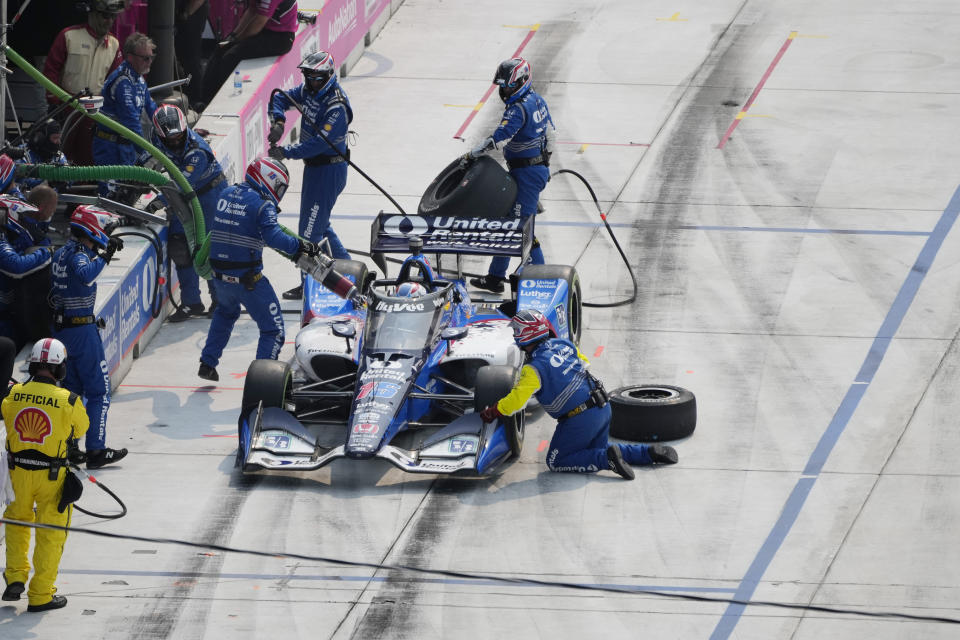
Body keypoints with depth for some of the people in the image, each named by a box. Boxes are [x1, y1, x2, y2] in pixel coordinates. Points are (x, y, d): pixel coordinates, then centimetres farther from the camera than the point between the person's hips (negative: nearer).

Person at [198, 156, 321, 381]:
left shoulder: (226, 194, 7)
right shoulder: (263, 204, -13)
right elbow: (273, 237, -25)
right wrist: (301, 246, -17)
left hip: (220, 276, 7)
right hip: (248, 279, -7)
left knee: (226, 312, 36)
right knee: (273, 329, 4)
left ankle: (207, 363, 35)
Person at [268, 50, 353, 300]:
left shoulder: (337, 106, -25)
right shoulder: (308, 90, 2)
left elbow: (320, 143, -29)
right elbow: (279, 99, 7)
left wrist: (286, 152, -29)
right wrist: (278, 121, -14)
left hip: (329, 169, -10)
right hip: (313, 165, 10)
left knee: (310, 228, -6)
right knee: (319, 223, 20)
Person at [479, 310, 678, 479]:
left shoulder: (534, 369, -14)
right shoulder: (563, 345, 7)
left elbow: (516, 402, -17)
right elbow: (584, 364, 23)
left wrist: (491, 412, -1)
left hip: (580, 419, -8)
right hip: (603, 408, 8)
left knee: (556, 462, 7)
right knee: (596, 450, 28)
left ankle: (608, 459, -11)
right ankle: (650, 453, 12)